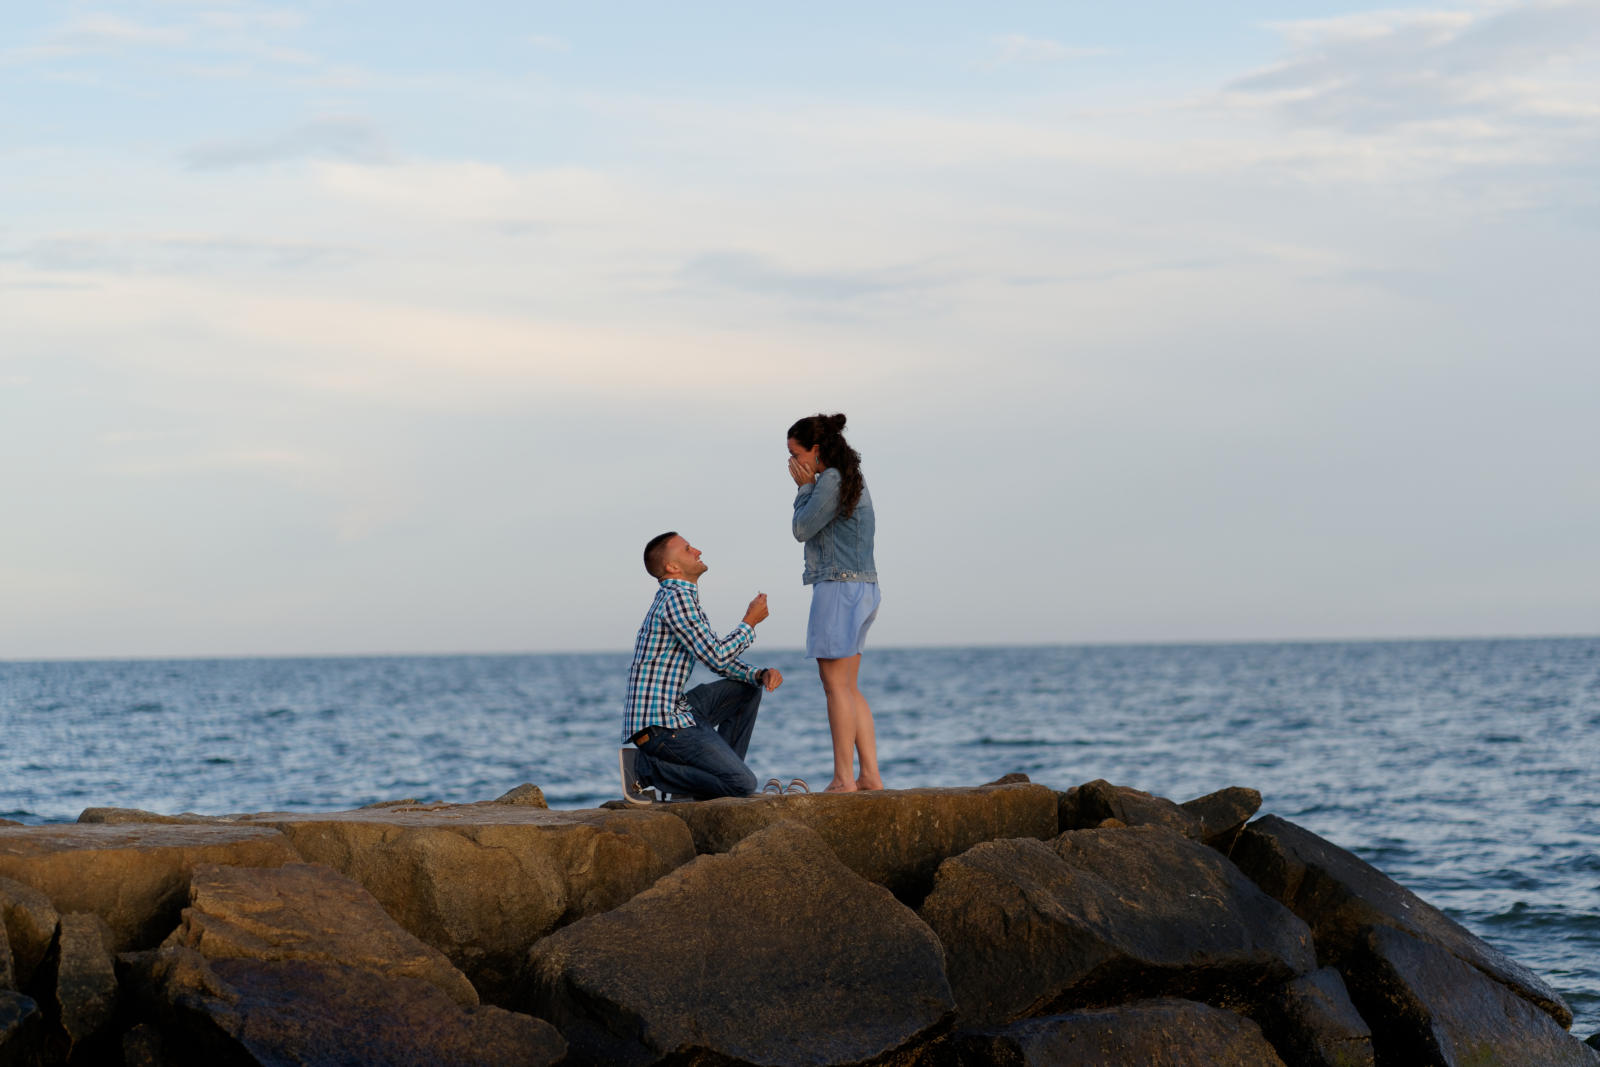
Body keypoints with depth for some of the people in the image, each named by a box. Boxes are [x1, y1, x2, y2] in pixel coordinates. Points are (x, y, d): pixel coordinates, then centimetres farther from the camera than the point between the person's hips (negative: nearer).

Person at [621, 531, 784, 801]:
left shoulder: (682, 598, 20)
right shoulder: (677, 599, -13)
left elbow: (720, 657, 22)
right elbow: (716, 657, -15)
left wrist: (760, 674, 4)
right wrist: (750, 622, 0)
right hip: (659, 724, -10)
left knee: (749, 687, 19)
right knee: (743, 785, -15)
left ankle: (720, 770, 13)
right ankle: (645, 768, -9)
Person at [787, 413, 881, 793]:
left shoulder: (832, 480, -13)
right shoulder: (853, 479, 17)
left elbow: (802, 529, -10)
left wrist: (805, 487, -1)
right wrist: (807, 488, 13)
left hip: (840, 587, -10)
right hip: (861, 588, 10)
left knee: (836, 685, -7)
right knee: (849, 688, 11)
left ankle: (843, 778, -7)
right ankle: (870, 775, 9)